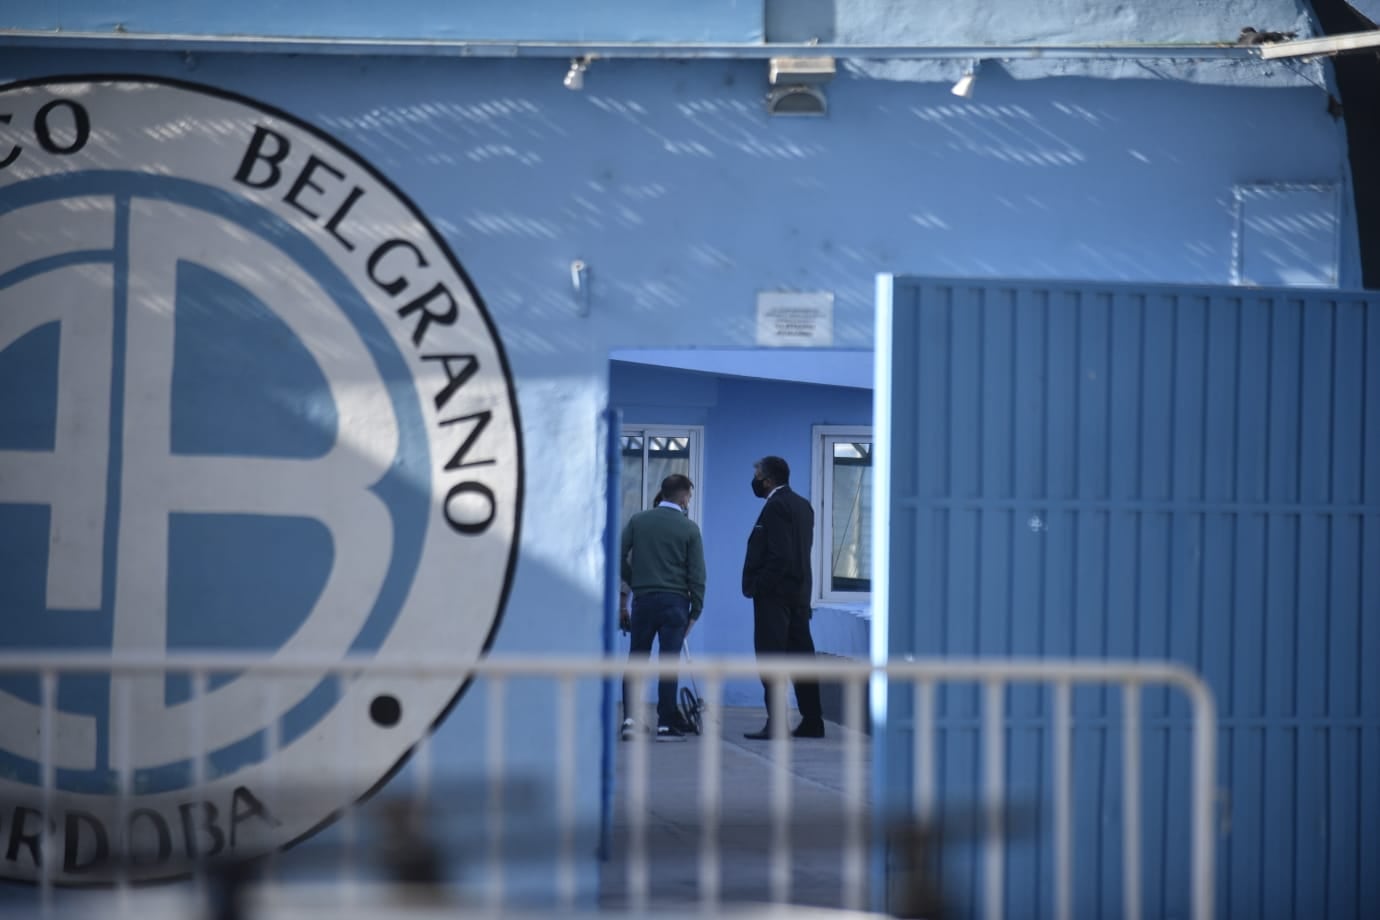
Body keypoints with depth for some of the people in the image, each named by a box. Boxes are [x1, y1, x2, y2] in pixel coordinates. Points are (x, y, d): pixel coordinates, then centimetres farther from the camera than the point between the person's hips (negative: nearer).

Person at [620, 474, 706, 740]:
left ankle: (630, 719, -2)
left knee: (636, 659, 8)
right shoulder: (689, 528, -3)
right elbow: (697, 573, -3)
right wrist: (695, 611, 5)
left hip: (643, 598, 2)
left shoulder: (637, 521, 2)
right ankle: (666, 724, 1)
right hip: (674, 601, -2)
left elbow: (619, 557, 0)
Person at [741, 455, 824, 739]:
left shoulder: (776, 506, -14)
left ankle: (775, 723, -9)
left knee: (771, 658, -7)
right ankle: (812, 721, 12)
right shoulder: (803, 505, 15)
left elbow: (779, 555, -21)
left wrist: (757, 586, -15)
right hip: (799, 593, 9)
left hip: (774, 596, -9)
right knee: (801, 655, 10)